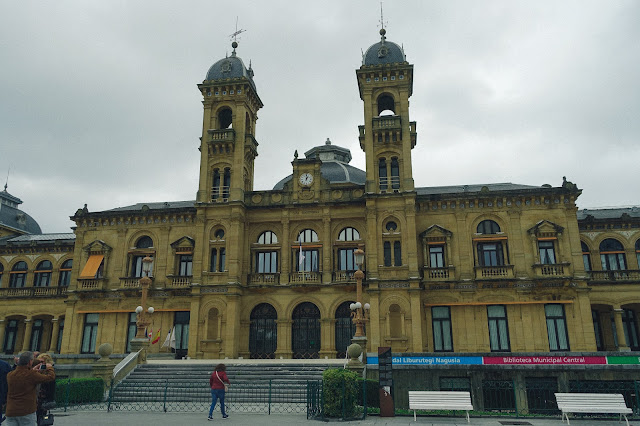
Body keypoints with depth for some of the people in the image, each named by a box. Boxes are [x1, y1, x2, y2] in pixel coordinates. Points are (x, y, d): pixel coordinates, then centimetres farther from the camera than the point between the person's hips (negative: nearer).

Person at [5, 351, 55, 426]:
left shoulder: (10, 375, 2)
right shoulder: (32, 375, -13)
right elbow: (51, 377, -6)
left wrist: (32, 371, 27)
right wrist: (50, 368, 13)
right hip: (26, 412, -5)